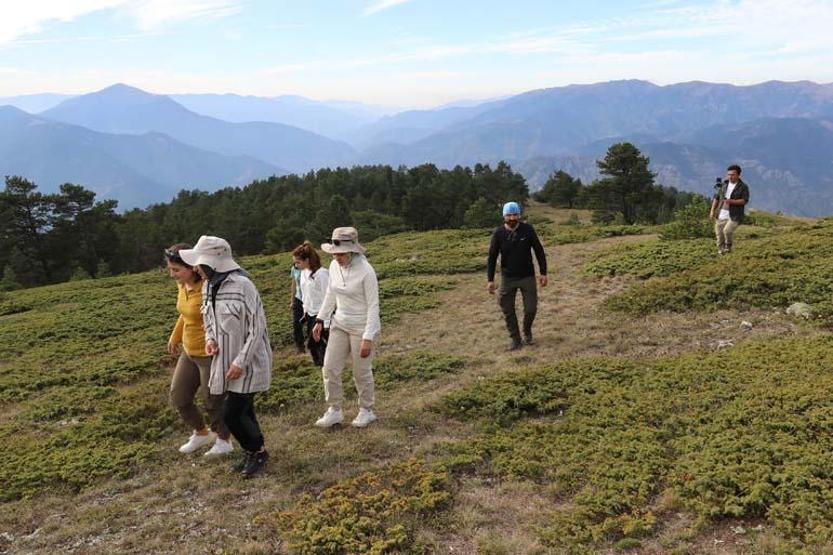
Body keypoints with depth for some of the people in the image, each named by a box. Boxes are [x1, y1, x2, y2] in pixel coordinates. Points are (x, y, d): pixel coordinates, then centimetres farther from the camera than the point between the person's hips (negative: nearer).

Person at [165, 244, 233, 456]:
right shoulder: (182, 286, 1)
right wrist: (175, 337, 28)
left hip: (211, 354, -8)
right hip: (189, 352, 9)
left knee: (213, 401, 9)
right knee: (178, 397, 17)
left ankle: (223, 441, 33)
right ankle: (202, 432, 40)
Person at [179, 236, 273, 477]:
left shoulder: (241, 285, -23)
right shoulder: (208, 287, 2)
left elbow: (257, 327, -20)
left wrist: (241, 362, -19)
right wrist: (210, 338, -3)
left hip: (247, 361, -7)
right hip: (226, 360, 7)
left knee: (233, 415, -5)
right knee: (243, 410, 18)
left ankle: (258, 451, 18)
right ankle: (253, 452, 35)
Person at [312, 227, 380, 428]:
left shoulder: (366, 271, -21)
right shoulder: (334, 266, -2)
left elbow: (373, 306, -19)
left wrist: (368, 338, -21)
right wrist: (320, 320, 11)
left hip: (362, 327, -6)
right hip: (340, 324, 6)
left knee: (362, 372, 7)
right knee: (329, 368, 5)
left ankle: (366, 411, 28)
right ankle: (334, 411, 21)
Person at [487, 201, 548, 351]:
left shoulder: (527, 230, -9)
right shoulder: (498, 233, -8)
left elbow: (539, 251, -2)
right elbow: (492, 257, -2)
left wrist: (543, 273, -5)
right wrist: (490, 280, -6)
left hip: (527, 277, 0)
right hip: (507, 278, 1)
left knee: (531, 308, 0)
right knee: (508, 310, 3)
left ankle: (527, 331, 30)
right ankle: (515, 339, 21)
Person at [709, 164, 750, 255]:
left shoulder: (743, 187, -1)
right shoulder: (724, 185, 12)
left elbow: (745, 200, -11)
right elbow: (716, 198, 16)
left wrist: (732, 201, -24)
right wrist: (712, 211, 8)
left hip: (734, 217, -5)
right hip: (721, 216, 5)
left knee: (727, 230, -26)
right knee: (719, 235, 3)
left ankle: (729, 246, 1)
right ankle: (721, 252, 19)